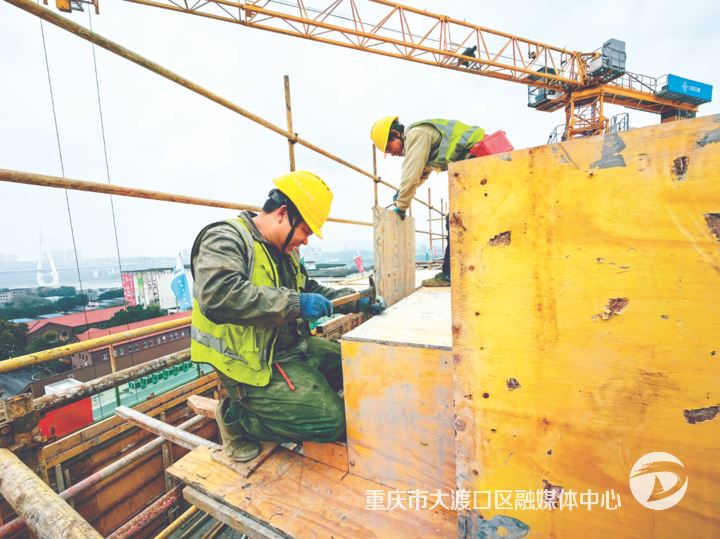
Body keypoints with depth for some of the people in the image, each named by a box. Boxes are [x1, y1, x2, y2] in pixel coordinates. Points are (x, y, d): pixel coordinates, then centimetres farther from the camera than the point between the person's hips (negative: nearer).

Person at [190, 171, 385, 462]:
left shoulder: (284, 251, 12)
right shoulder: (225, 239, -16)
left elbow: (310, 289, 19)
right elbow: (219, 295, -34)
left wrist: (355, 300, 6)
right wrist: (294, 303, -32)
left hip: (295, 348, 9)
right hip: (257, 365, -9)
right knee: (332, 420, -14)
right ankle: (236, 417, 5)